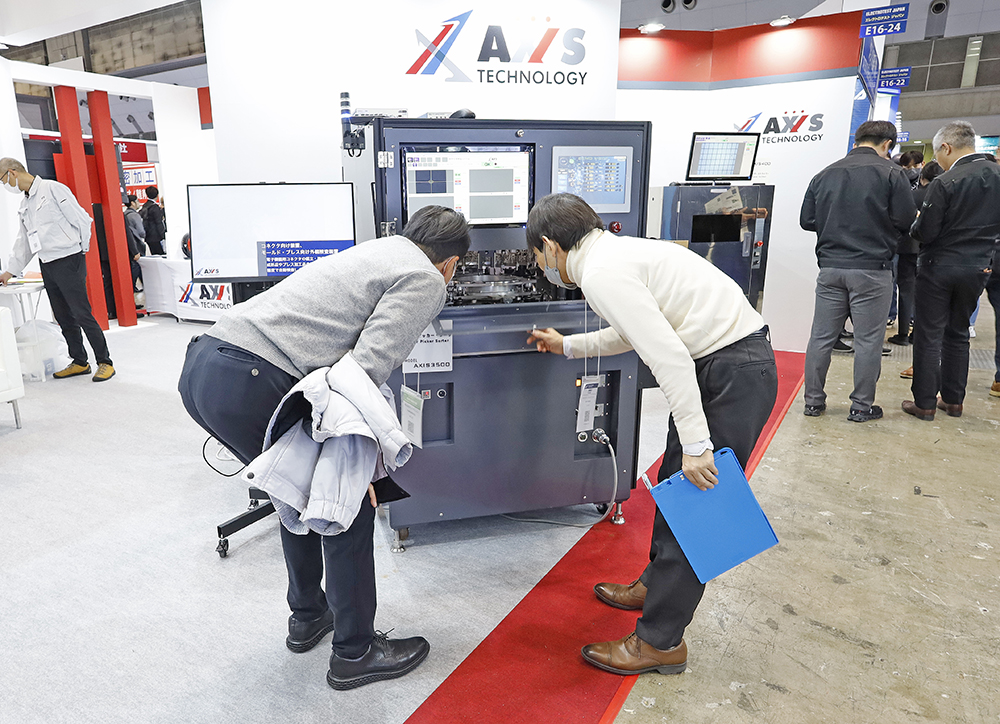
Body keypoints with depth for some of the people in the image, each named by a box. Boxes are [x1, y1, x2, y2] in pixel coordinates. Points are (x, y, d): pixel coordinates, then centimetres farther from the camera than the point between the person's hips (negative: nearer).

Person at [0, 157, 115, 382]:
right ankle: (79, 362, 18)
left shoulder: (52, 189, -7)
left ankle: (105, 363, -2)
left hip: (68, 261, -8)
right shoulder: (25, 204, 19)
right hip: (47, 266, 8)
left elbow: (81, 219, -9)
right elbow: (23, 242, 26)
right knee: (63, 317, 9)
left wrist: (81, 249, -2)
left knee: (82, 314, -8)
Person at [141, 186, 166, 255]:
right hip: (156, 237, -9)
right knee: (162, 255, -8)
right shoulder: (154, 207, -13)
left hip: (148, 237, 9)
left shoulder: (144, 206, 13)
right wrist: (162, 235, -9)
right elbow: (158, 223, -13)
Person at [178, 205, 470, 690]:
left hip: (200, 364, 10)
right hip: (249, 384, -10)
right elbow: (365, 369, -14)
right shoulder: (424, 281, 0)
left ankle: (307, 615, 43)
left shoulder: (371, 251, 26)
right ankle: (354, 653, 22)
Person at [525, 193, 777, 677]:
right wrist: (568, 346, 36)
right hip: (725, 364, 10)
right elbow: (635, 333, 28)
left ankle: (661, 642, 13)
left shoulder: (602, 273, -18)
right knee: (675, 483, 22)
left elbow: (669, 356, -26)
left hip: (734, 374, -10)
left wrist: (696, 444, -24)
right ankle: (657, 585, 41)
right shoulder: (617, 251, 14)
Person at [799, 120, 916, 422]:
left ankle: (813, 401, 14)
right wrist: (879, 222, 14)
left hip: (831, 267, 4)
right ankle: (862, 406, 12)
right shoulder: (891, 173, -5)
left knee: (821, 337, 8)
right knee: (868, 340, 5)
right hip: (872, 269, -3)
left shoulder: (824, 175, 7)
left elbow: (806, 220, 8)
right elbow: (906, 221, -7)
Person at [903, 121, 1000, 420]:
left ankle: (925, 403, 7)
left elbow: (924, 233, -17)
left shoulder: (944, 183, -17)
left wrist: (916, 224, 4)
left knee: (928, 336, 2)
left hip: (939, 267, -6)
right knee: (958, 334, 16)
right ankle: (953, 400, 23)